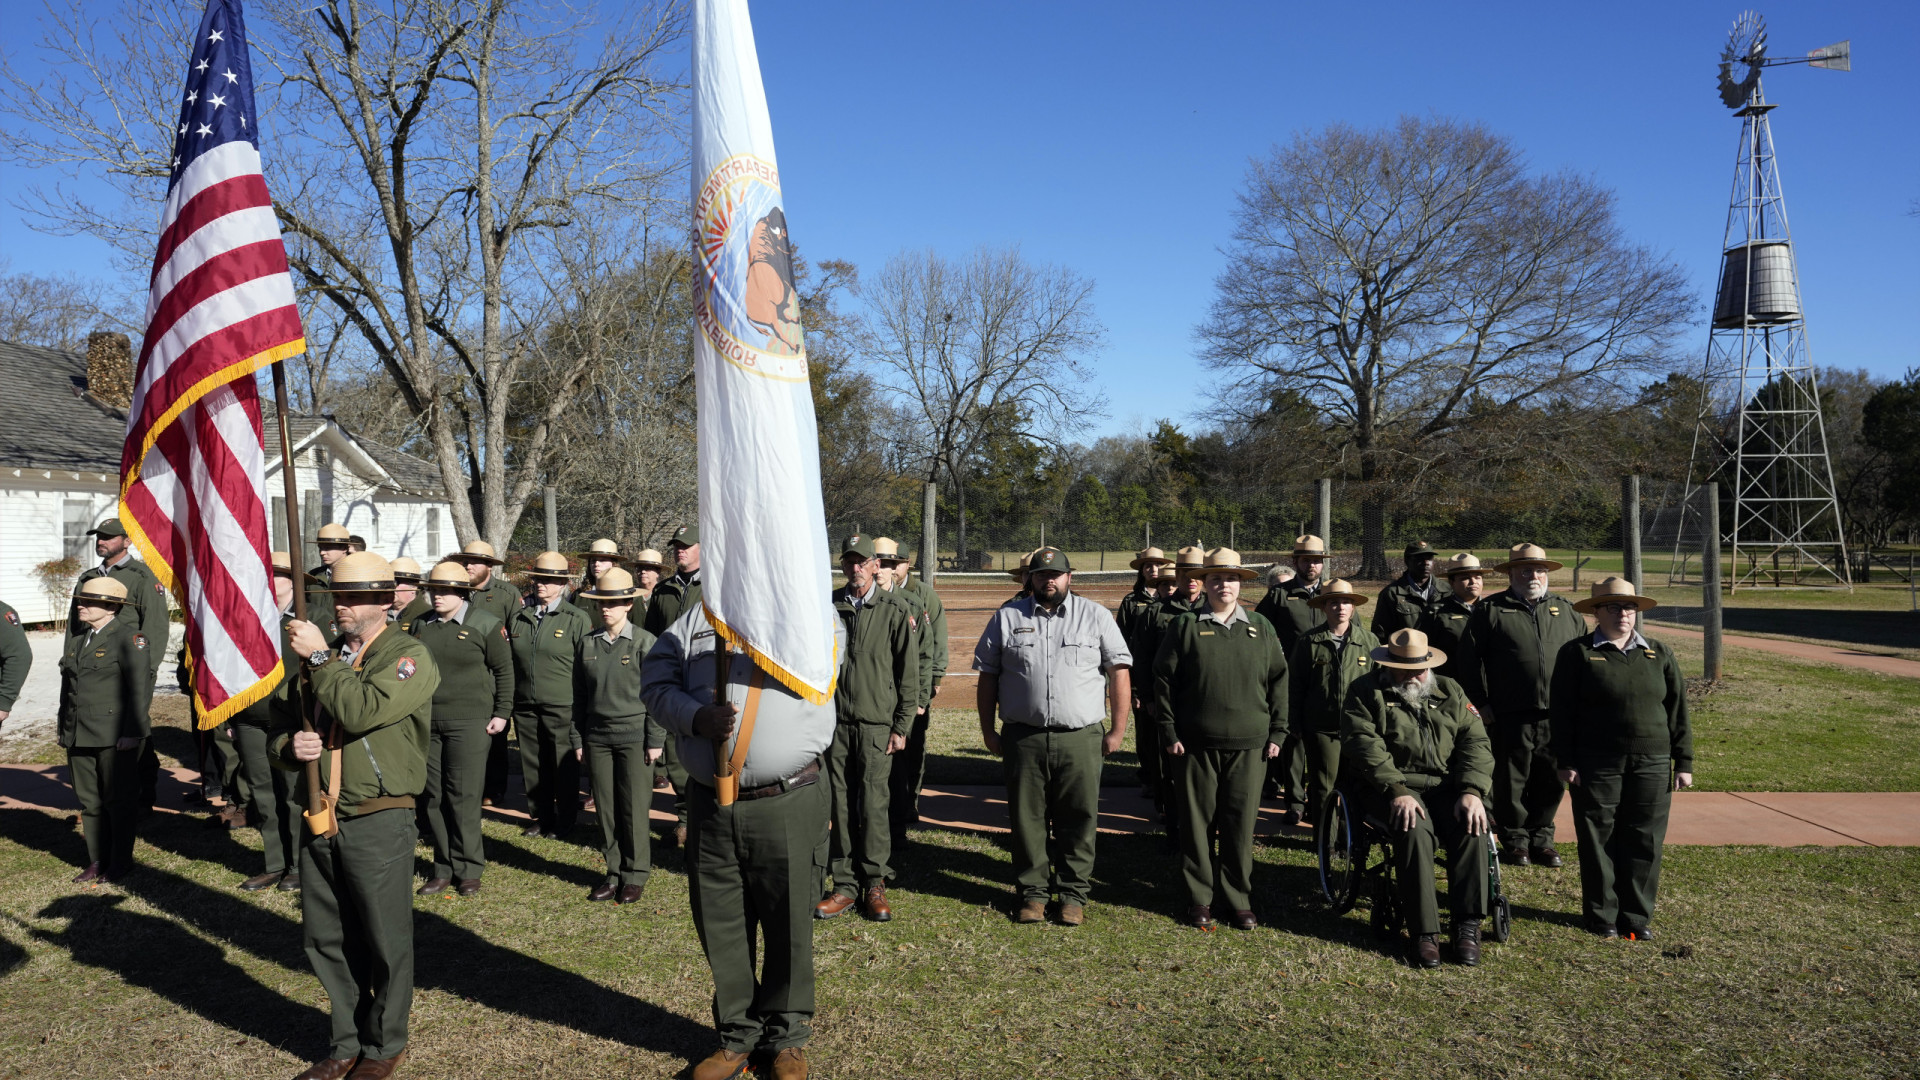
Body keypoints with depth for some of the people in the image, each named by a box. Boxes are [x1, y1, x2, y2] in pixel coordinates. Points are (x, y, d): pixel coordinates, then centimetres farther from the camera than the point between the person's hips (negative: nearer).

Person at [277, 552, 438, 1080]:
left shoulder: (410, 656, -7)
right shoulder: (326, 656, 15)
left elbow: (363, 711, -23)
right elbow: (282, 726, 21)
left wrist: (320, 658, -15)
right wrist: (290, 746, -3)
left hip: (378, 824, -6)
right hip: (320, 821, 7)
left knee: (384, 945, 5)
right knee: (325, 941, 14)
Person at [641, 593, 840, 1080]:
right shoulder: (700, 615, 12)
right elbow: (655, 680, 5)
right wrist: (695, 717, -14)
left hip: (788, 804, -3)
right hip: (710, 803, 3)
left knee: (789, 927, 7)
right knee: (720, 927, 12)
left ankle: (786, 1037, 27)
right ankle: (738, 1035, 30)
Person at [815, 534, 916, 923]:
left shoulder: (895, 610, 0)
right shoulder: (828, 607, 6)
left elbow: (908, 673, 1)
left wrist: (902, 726, -2)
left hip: (876, 723, -2)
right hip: (835, 720, 2)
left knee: (873, 805, -1)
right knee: (840, 805, 5)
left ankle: (875, 885, 13)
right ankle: (845, 886, 15)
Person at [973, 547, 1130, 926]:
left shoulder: (1096, 616, 6)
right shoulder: (1007, 618, 8)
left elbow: (1120, 671, 5)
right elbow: (987, 677, 10)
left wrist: (1118, 729, 0)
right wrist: (988, 731, 7)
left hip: (1080, 738, -1)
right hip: (1023, 737, 1)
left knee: (1078, 821, 3)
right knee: (1027, 820, 7)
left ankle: (1074, 895, 16)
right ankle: (1033, 892, 20)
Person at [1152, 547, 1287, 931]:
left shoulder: (1261, 627, 10)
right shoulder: (1186, 626, 3)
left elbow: (1278, 681, 12)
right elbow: (1163, 680, 2)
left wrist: (1277, 733, 5)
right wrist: (1169, 733, -3)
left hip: (1249, 746, 1)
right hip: (1196, 745, -1)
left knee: (1241, 824, 5)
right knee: (1197, 822, 4)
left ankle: (1240, 900, 18)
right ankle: (1200, 898, 17)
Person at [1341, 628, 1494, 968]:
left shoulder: (1449, 691, 15)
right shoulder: (1368, 692, 3)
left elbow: (1475, 742, 6)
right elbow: (1364, 744, -10)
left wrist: (1471, 791, -12)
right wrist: (1396, 791, -23)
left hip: (1445, 786, 3)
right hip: (1390, 786, -3)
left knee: (1472, 827, -26)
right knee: (1414, 830, -32)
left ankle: (1467, 925, -17)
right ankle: (1423, 932, -24)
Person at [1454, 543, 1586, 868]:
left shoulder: (1566, 610, 14)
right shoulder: (1490, 610, 2)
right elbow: (1470, 658, -1)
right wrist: (1480, 703, -5)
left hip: (1557, 716, 3)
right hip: (1510, 716, -3)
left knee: (1552, 781, 9)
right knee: (1511, 781, 4)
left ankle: (1541, 838, 24)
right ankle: (1515, 841, 17)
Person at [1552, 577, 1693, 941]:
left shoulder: (1659, 654, 11)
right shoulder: (1577, 653, 0)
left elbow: (1677, 711, 11)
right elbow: (1562, 711, -2)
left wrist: (1683, 762, 7)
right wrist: (1566, 761, -8)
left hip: (1652, 765, 3)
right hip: (1596, 765, -3)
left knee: (1645, 842, 6)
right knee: (1599, 840, 3)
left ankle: (1636, 917, 18)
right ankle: (1602, 915, 14)